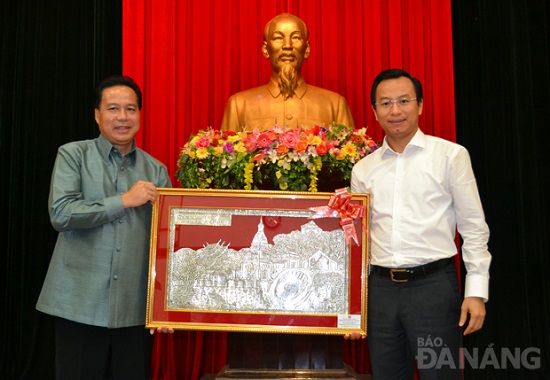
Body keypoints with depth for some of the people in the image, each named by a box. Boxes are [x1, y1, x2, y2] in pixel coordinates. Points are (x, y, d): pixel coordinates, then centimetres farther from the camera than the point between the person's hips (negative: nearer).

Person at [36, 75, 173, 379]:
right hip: (80, 307, -2)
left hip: (137, 309, 2)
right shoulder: (73, 155, 3)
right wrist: (124, 200, -11)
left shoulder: (156, 170, 9)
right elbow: (60, 214, -11)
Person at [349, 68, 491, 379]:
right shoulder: (363, 169, 9)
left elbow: (474, 228, -1)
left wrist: (477, 291, -5)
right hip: (381, 288, 4)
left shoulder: (450, 155, -1)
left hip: (433, 284, -3)